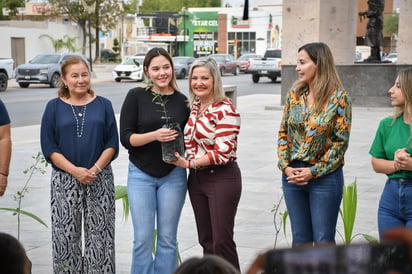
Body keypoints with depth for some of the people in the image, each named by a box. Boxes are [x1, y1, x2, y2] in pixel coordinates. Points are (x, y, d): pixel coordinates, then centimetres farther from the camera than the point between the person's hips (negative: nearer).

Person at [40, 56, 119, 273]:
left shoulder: (103, 105, 6)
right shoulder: (54, 107, 4)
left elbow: (112, 143, 3)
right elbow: (48, 147, -2)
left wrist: (95, 169, -12)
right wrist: (75, 171, -13)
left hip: (100, 179, 0)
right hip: (64, 180, 0)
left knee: (100, 235, 2)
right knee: (66, 235, 1)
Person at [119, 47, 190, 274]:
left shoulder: (182, 101, 5)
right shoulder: (136, 96, -3)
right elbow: (126, 138, -7)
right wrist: (154, 135, -22)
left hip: (173, 176, 2)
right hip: (141, 175, -2)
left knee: (167, 238, 8)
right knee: (143, 238, 0)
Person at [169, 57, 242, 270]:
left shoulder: (225, 110, -14)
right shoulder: (194, 107, 9)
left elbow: (223, 152, -19)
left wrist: (189, 163, -19)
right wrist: (185, 161, 2)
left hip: (221, 178, -7)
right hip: (196, 178, 7)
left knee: (222, 240, -3)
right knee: (206, 240, 13)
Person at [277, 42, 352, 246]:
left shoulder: (338, 98, -10)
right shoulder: (294, 94, 5)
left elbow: (341, 141, -10)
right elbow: (283, 133, 8)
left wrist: (314, 171, -14)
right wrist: (285, 166, -5)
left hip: (325, 176, -4)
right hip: (292, 174, 5)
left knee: (323, 240, 3)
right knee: (300, 238, 13)